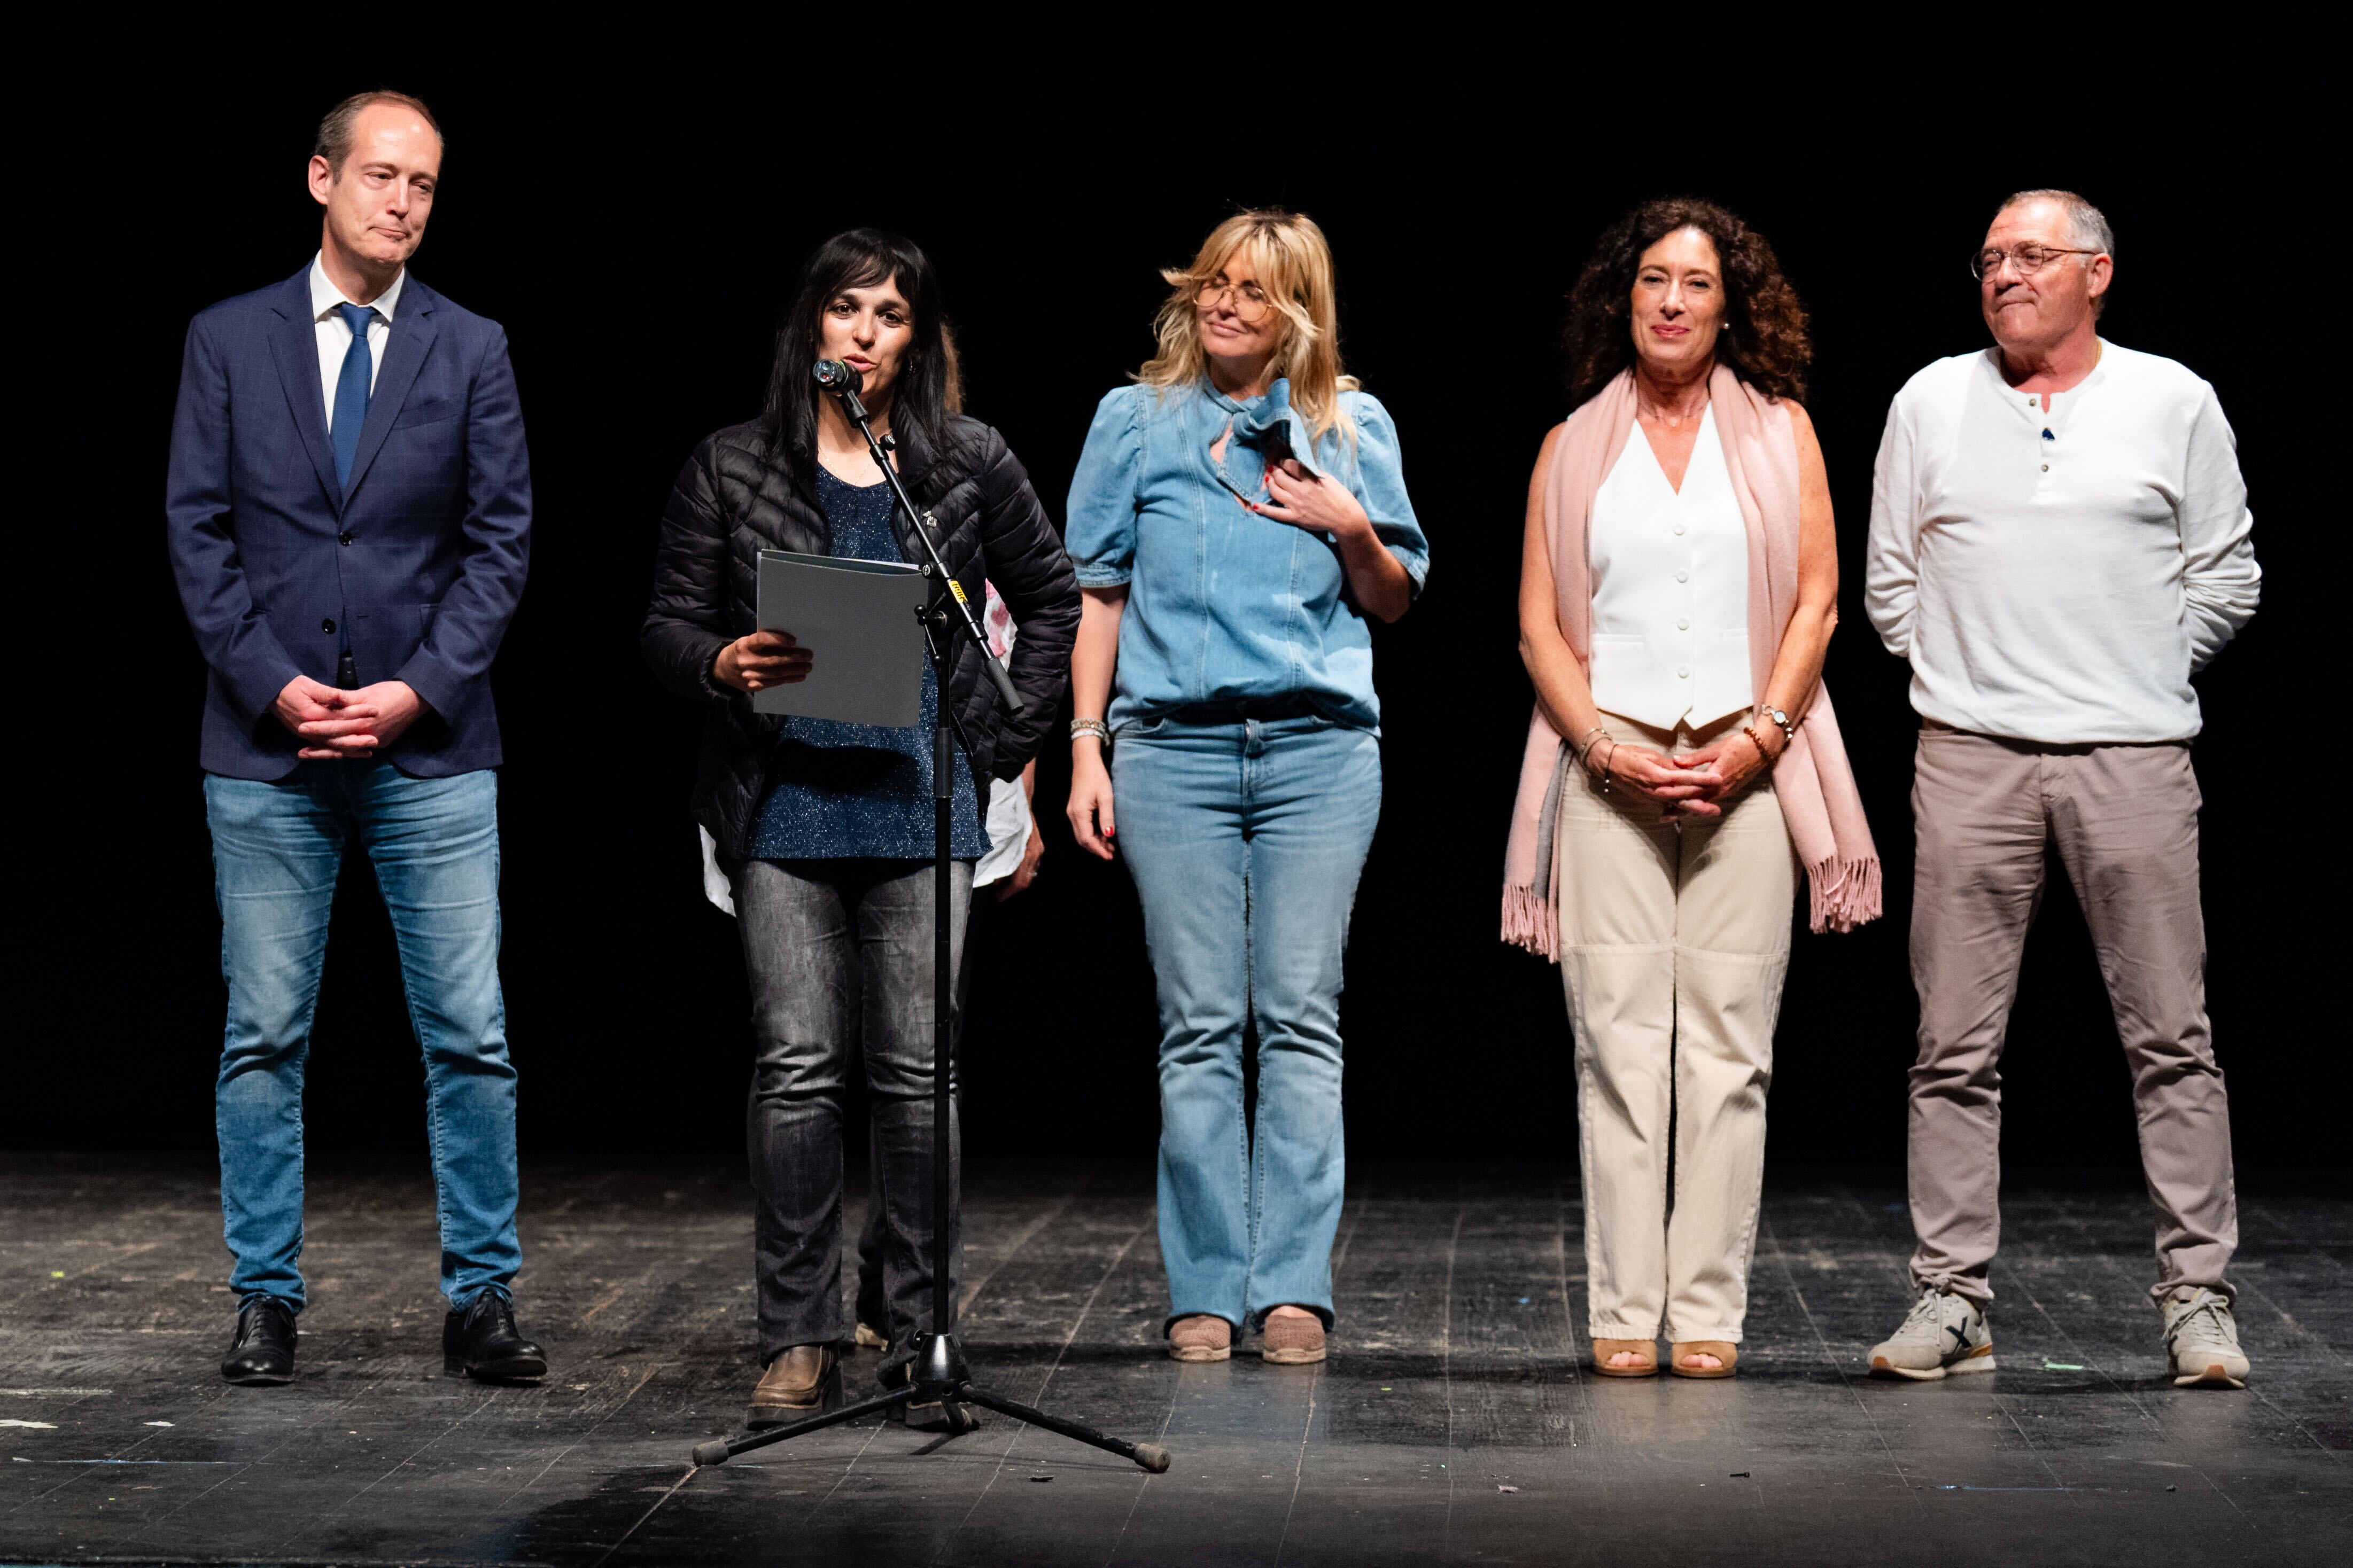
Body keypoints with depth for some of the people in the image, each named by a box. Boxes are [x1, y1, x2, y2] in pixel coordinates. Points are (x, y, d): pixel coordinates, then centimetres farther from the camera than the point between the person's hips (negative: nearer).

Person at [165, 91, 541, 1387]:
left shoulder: (471, 350, 6)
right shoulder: (228, 341, 6)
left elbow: (501, 540, 3)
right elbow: (197, 532, 3)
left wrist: (419, 691, -8)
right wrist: (275, 687, -8)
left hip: (431, 749, 0)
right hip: (267, 747, 0)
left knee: (470, 1035, -1)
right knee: (263, 1038, 4)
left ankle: (481, 1301, 8)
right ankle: (265, 1300, 14)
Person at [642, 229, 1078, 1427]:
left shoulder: (970, 464, 8)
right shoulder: (732, 469, 7)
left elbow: (1052, 599, 17)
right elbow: (669, 623, 7)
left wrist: (1012, 738, 8)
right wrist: (724, 665, -15)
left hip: (923, 806, 0)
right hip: (784, 807, 0)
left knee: (918, 1073, 0)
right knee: (797, 1067, -3)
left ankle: (921, 1337, 10)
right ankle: (797, 1341, 5)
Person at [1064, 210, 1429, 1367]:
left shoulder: (1354, 427, 11)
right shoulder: (1137, 420, 9)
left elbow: (1394, 602, 15)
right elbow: (1097, 592, 10)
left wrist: (1352, 529, -5)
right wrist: (1086, 751, 3)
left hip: (1321, 749, 0)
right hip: (1173, 748, 0)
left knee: (1302, 1018, -3)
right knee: (1199, 1025, -1)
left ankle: (1294, 1286, 0)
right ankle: (1205, 1291, 5)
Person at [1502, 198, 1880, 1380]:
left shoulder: (1777, 430, 10)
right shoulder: (1573, 447, 12)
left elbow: (1816, 600, 5)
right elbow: (1539, 624, 7)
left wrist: (1755, 740, -7)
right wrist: (1607, 750, -7)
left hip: (1745, 770, 0)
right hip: (1609, 775, 0)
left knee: (1726, 1048, -2)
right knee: (1619, 1042, -4)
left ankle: (1707, 1313, 2)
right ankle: (1623, 1314, -1)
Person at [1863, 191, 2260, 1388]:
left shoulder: (2175, 402, 7)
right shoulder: (1931, 402, 11)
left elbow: (2225, 580, 10)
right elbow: (1891, 583, 15)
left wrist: (2139, 675, 6)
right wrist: (1966, 673, 8)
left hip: (2133, 759, -1)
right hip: (1969, 757, 1)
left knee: (2171, 1038, -1)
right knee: (1956, 1043, 1)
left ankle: (2197, 1296, 7)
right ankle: (1952, 1299, 7)